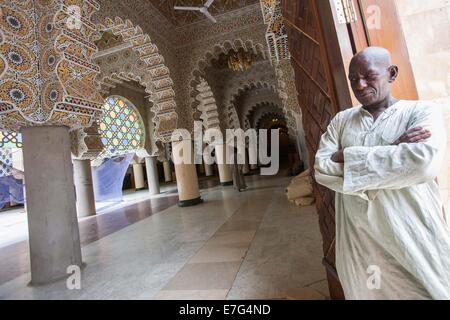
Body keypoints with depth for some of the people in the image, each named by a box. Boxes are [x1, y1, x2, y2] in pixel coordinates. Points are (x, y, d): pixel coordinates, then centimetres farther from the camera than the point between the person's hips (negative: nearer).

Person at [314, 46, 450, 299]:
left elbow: (423, 163, -24)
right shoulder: (341, 120, 5)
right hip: (359, 243, 4)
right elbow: (321, 169, -9)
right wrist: (390, 152, -15)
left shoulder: (421, 112, -3)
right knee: (363, 292, 19)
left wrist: (349, 155, -16)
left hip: (414, 242, -3)